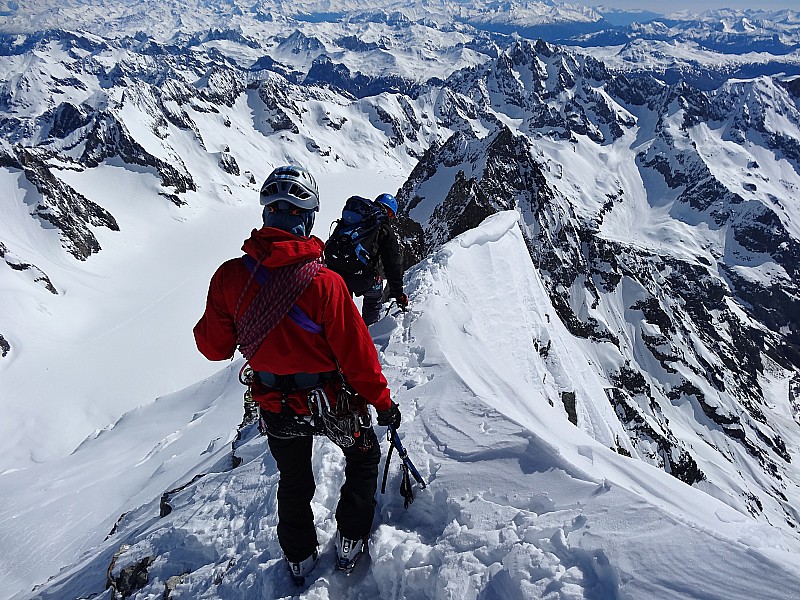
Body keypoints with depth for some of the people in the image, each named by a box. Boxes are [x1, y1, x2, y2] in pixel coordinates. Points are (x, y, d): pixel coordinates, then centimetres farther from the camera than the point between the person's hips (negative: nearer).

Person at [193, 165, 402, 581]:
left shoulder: (230, 276, -16)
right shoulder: (324, 283, -27)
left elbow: (214, 347, -4)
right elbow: (357, 354, -18)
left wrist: (208, 327, 17)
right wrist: (383, 403, -4)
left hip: (276, 409, 4)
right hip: (331, 404, -3)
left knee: (293, 482, 28)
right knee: (363, 457, 27)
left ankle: (299, 559, 46)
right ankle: (350, 543, 36)